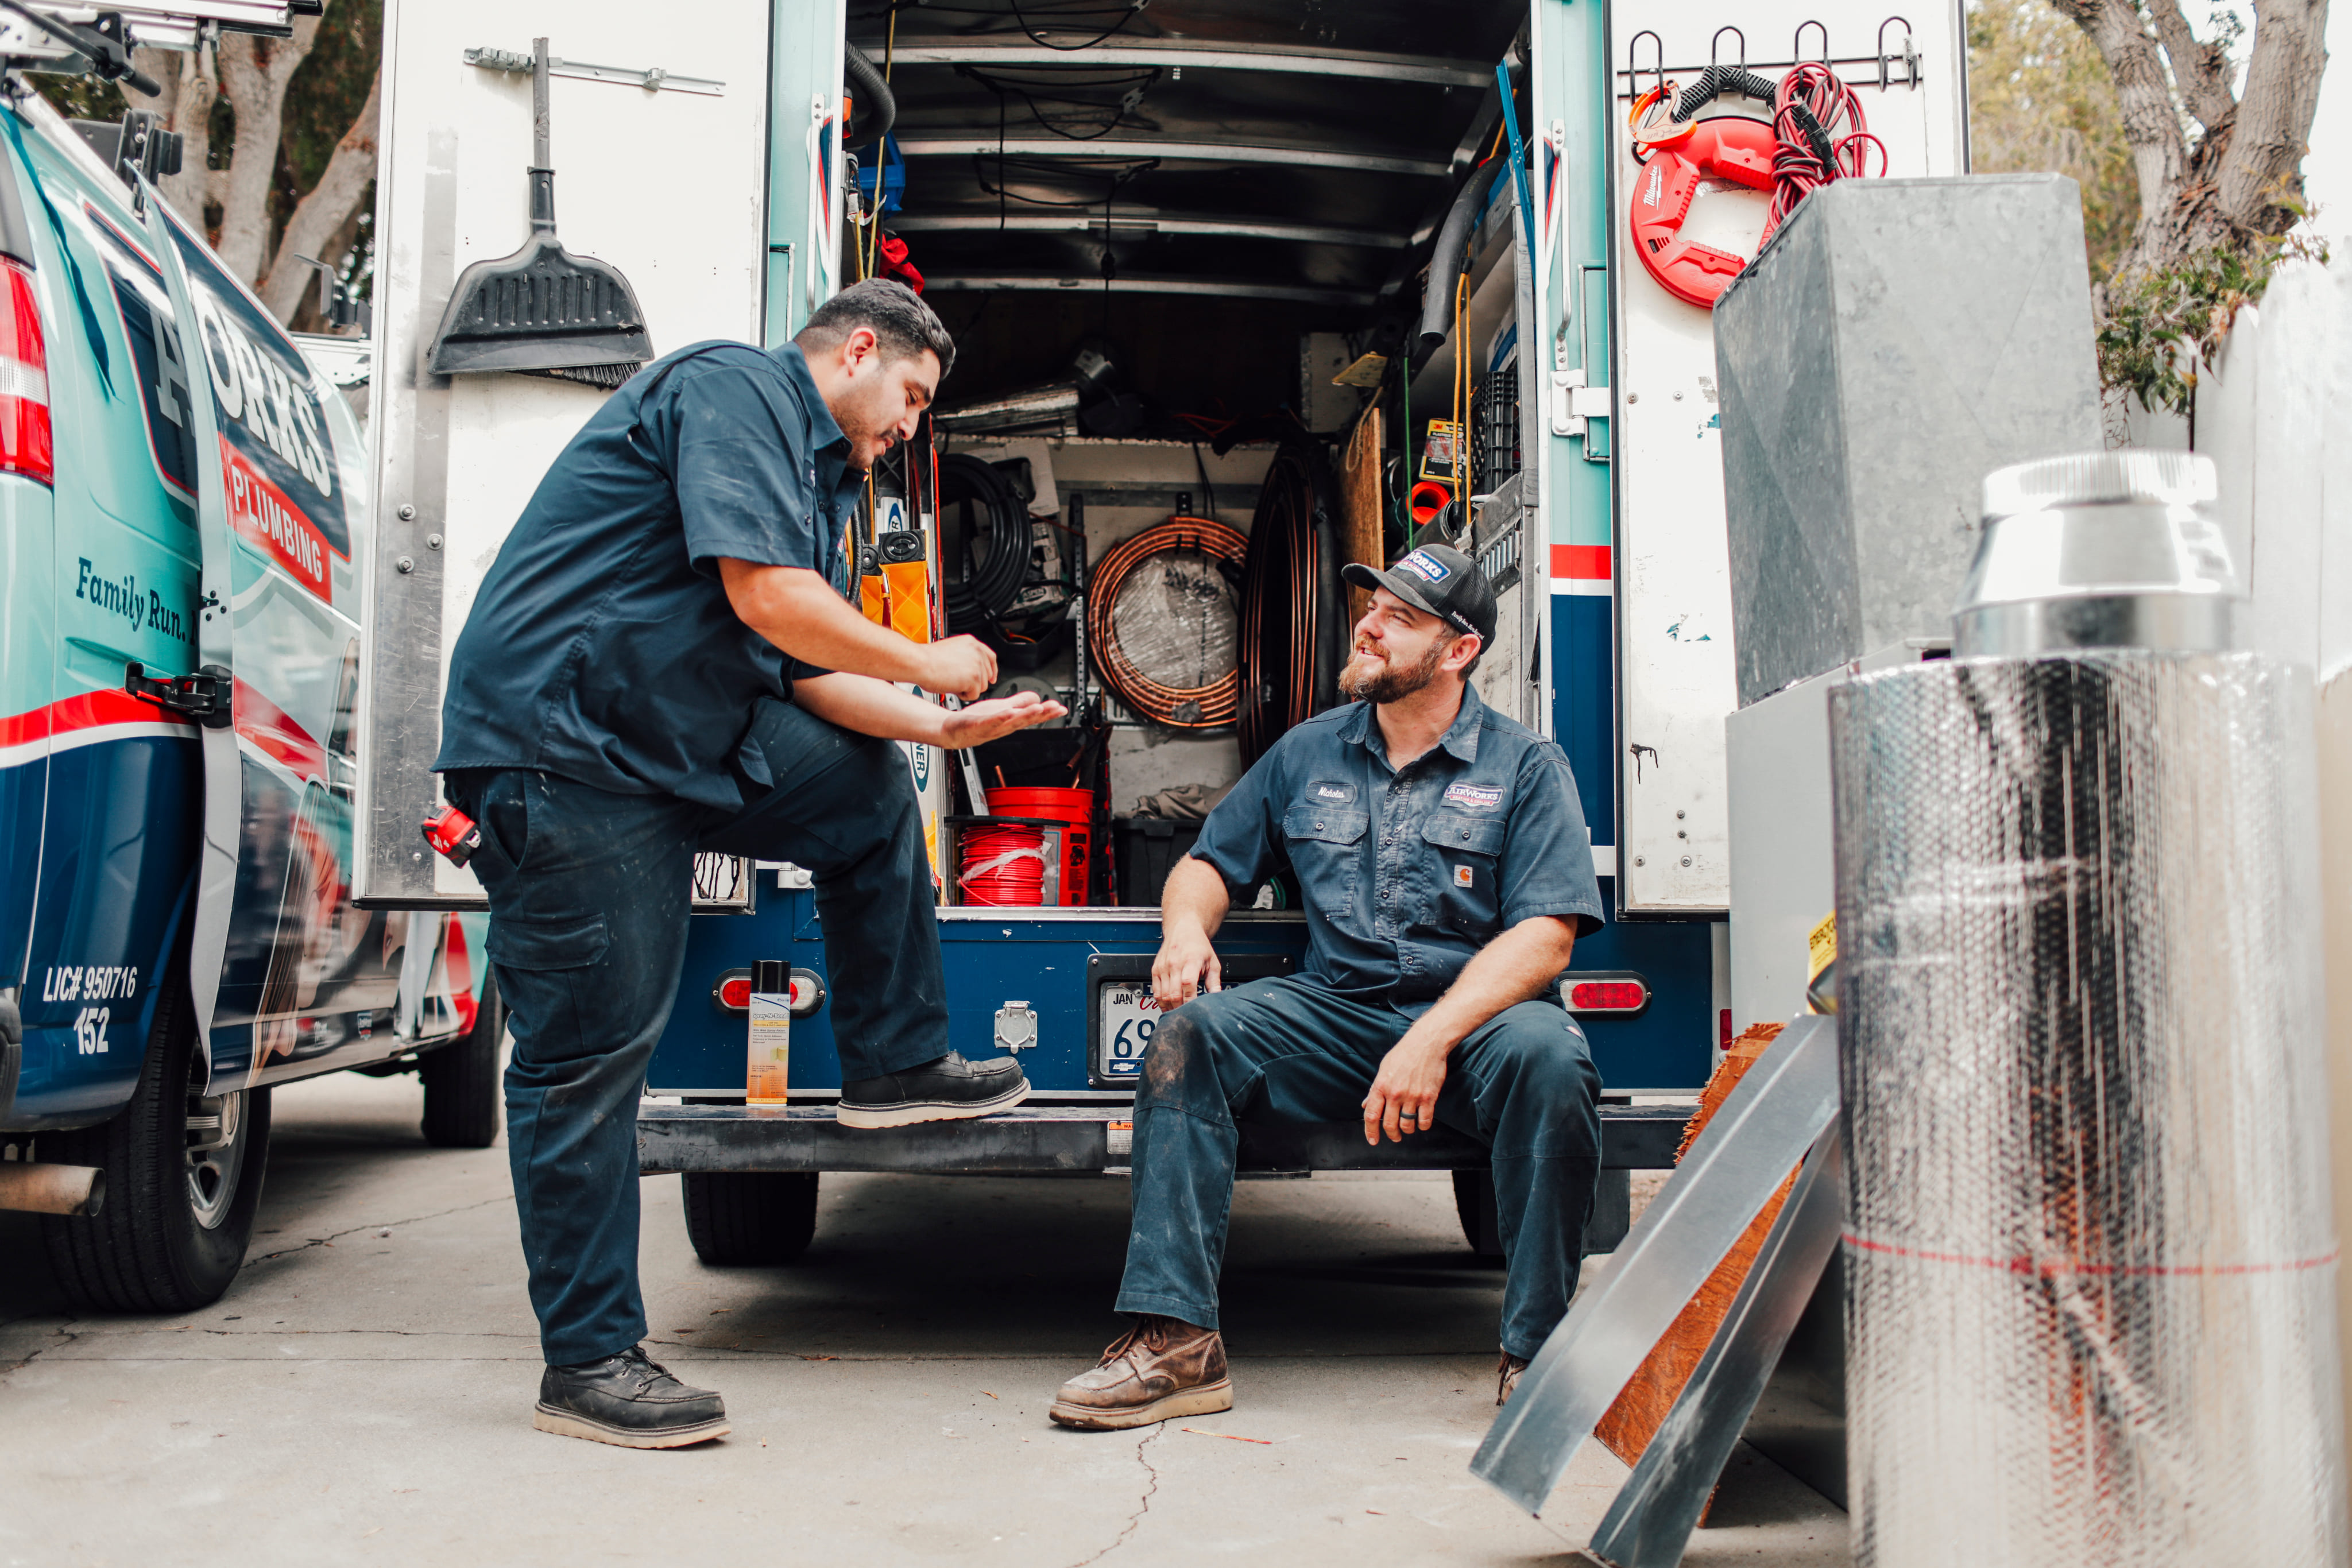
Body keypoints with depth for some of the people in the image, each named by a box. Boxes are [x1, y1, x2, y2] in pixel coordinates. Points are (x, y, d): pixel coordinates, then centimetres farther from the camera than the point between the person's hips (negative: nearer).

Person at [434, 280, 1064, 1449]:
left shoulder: (814, 470, 21)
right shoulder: (737, 388, -9)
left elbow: (812, 674, 21)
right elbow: (766, 597, -22)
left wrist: (947, 726, 12)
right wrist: (925, 664, -9)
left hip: (680, 738, 10)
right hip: (561, 742, -10)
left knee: (872, 791, 16)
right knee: (591, 1052, -5)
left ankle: (892, 1065, 24)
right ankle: (587, 1362, 4)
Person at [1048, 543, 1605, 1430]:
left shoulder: (1525, 767, 3)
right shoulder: (1308, 754, 15)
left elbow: (1546, 934, -8)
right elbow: (1209, 863, 21)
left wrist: (1433, 1038, -22)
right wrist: (1187, 928, -6)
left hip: (1475, 1017, -3)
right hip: (1335, 1015, 3)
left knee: (1544, 1053, -36)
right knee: (1189, 1031, -22)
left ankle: (1537, 1352, -22)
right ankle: (1176, 1341, -24)